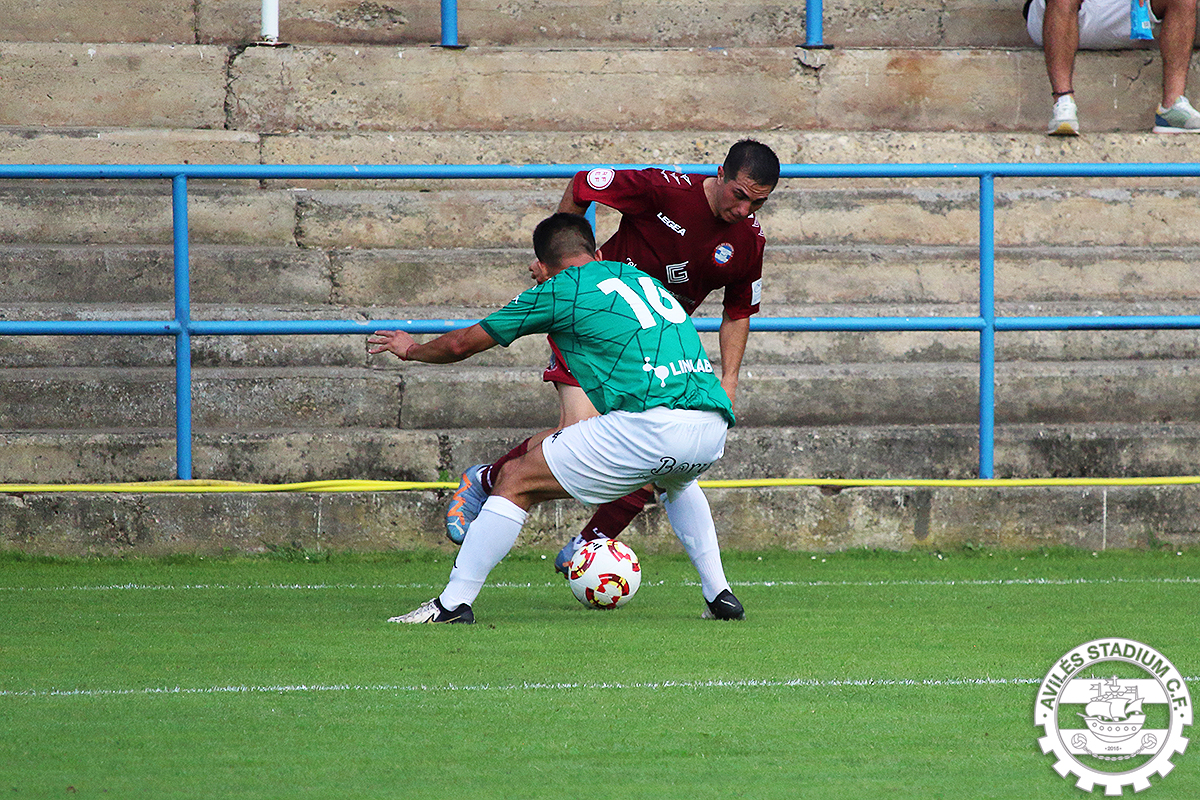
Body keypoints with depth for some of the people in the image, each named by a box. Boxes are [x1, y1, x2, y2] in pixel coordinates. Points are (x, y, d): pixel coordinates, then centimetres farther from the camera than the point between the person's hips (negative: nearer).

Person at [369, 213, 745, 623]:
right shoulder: (643, 278, 27)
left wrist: (412, 349, 40)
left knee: (515, 481, 6)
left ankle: (453, 602, 2)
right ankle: (719, 594, 32)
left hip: (651, 428, -7)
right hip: (714, 429, 7)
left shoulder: (560, 290, 9)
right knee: (676, 482, 42)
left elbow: (463, 343, 21)